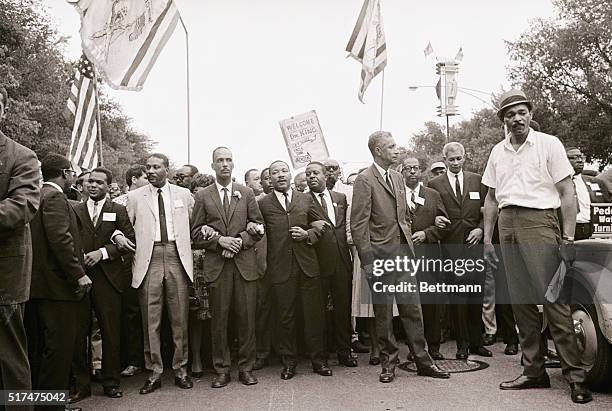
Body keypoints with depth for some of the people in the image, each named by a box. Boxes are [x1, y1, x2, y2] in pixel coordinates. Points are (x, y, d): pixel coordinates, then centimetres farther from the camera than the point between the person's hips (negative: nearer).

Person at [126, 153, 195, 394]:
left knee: (179, 318, 4)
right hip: (149, 259, 0)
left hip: (177, 257, 0)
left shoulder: (183, 194, 10)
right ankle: (154, 372, 14)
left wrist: (191, 247, 6)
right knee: (150, 319, 2)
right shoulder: (135, 197, 9)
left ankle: (180, 370, 16)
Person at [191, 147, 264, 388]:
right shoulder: (202, 197, 6)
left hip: (245, 262, 1)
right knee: (219, 319, 4)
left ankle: (246, 368, 16)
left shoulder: (246, 193, 10)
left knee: (247, 318, 3)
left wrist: (241, 241, -8)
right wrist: (220, 241, -11)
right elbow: (196, 234, 3)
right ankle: (221, 370, 16)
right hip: (216, 265, -1)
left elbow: (258, 226, 8)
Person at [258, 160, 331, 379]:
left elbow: (320, 224, 16)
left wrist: (308, 234, -3)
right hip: (280, 268, -1)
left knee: (314, 313, 5)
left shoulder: (306, 199, 12)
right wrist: (263, 262, -4)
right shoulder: (263, 204, 5)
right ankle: (288, 361, 20)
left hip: (307, 264, 2)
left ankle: (318, 359, 18)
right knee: (285, 316, 6)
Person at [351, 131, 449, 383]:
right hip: (380, 254, -6)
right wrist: (367, 260, -16)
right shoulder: (365, 180, -8)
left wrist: (409, 238, 12)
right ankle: (388, 362, 18)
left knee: (412, 307, 8)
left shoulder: (397, 178, 15)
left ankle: (422, 360, 17)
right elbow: (358, 225, -12)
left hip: (403, 251, 6)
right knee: (383, 311, 5)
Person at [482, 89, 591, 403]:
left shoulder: (548, 144, -1)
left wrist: (568, 238, -11)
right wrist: (487, 238, 11)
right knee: (521, 303, 8)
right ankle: (534, 371, 18)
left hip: (539, 224, -5)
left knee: (554, 301, -8)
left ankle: (575, 375, 2)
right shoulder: (498, 151, 13)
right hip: (507, 227, 5)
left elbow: (567, 194, -4)